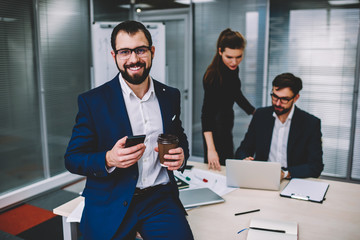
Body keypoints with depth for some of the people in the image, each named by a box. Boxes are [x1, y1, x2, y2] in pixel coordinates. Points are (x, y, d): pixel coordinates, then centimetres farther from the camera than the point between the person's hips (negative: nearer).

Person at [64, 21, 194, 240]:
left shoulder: (171, 96, 8)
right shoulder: (92, 101, -3)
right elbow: (72, 159, -2)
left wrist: (181, 156, -3)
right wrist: (109, 160, -21)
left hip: (160, 198, 1)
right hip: (110, 205, 0)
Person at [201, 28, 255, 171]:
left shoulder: (232, 69, -1)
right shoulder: (214, 75, -26)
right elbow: (207, 111, -32)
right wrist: (210, 149, -39)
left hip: (225, 125, 9)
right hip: (215, 126, -9)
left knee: (226, 165, 19)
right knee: (217, 169, 0)